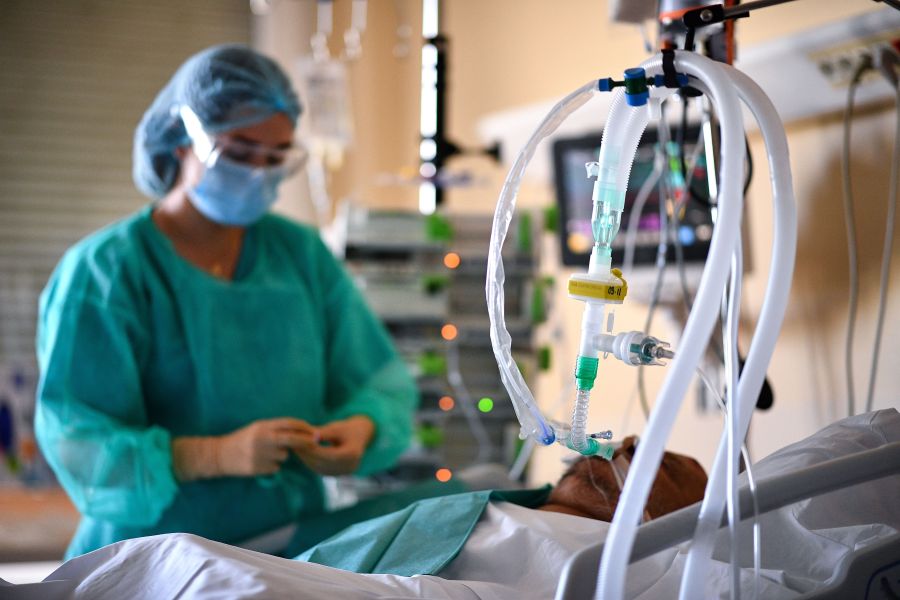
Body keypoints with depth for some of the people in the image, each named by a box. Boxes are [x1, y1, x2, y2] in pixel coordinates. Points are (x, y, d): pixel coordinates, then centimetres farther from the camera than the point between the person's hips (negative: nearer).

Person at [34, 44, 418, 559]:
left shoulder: (302, 253, 9)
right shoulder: (105, 270, -5)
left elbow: (383, 378, 11)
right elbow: (76, 440, -12)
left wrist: (362, 428, -12)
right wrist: (218, 454, -26)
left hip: (295, 551, 4)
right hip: (154, 557, -3)